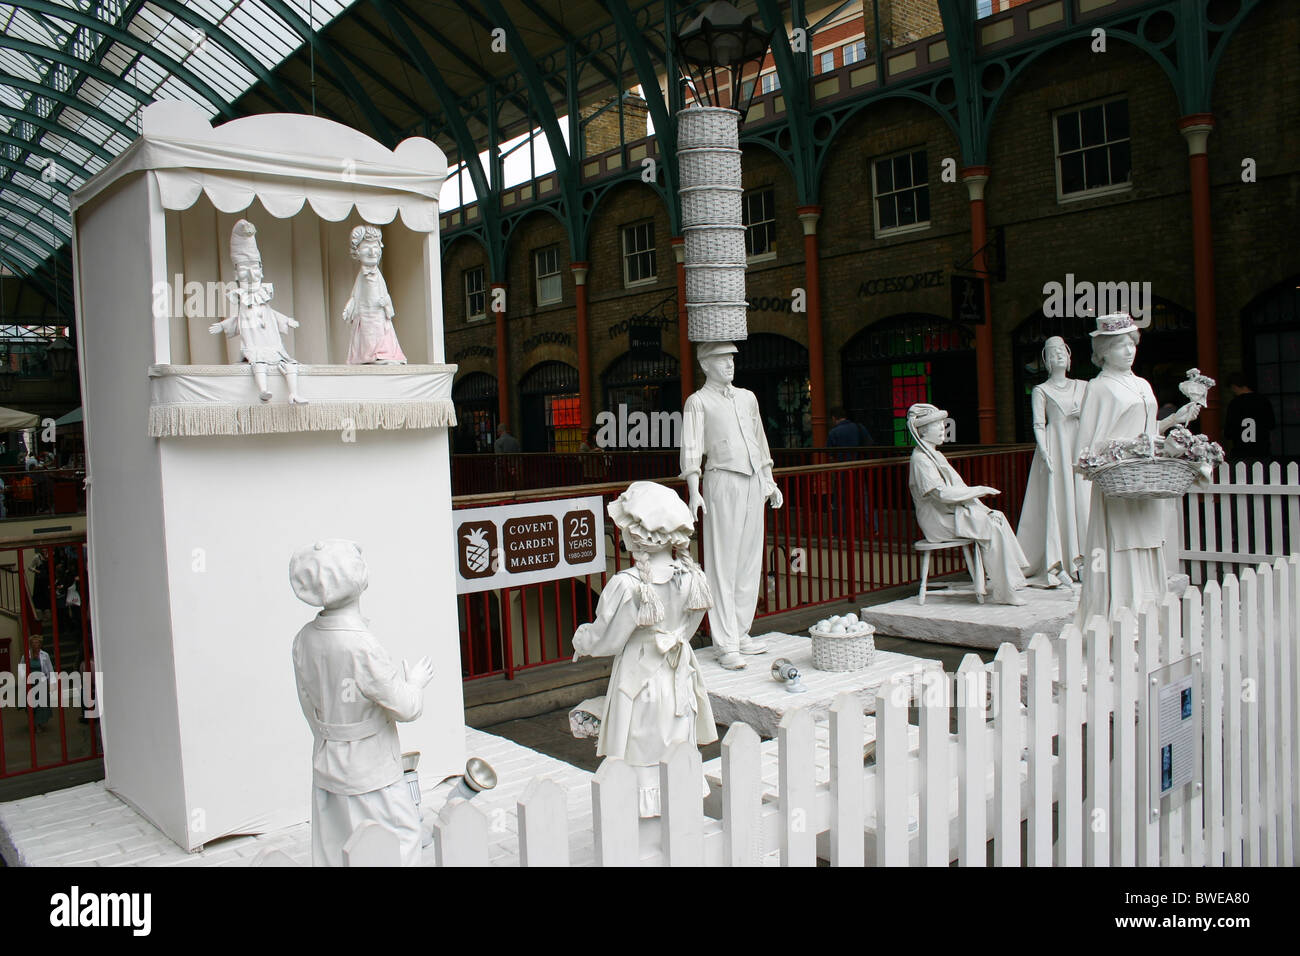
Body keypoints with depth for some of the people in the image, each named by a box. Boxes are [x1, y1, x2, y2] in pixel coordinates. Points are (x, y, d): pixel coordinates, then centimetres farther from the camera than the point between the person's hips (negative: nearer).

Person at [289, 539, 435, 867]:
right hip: (370, 774, -7)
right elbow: (406, 708, -18)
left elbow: (310, 707, 9)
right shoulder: (361, 647, -26)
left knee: (332, 854, 16)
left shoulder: (304, 639, -4)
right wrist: (416, 682, 3)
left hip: (325, 767, 7)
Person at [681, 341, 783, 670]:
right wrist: (694, 492, -17)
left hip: (754, 482, 6)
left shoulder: (747, 397, 19)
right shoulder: (698, 402, 1)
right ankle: (726, 645, -5)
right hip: (723, 482, -6)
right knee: (723, 563, -6)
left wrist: (770, 482, 22)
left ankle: (741, 634, 14)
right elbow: (691, 450, -7)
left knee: (750, 561, 6)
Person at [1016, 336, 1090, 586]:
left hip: (1079, 448, 4)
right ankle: (1056, 566, -2)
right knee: (1056, 502, -6)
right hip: (1055, 447, -4)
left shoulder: (1082, 387, 16)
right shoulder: (1041, 391, 4)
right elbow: (1038, 425, -3)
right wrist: (1045, 454, -14)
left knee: (1082, 501, 0)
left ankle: (1080, 562, 6)